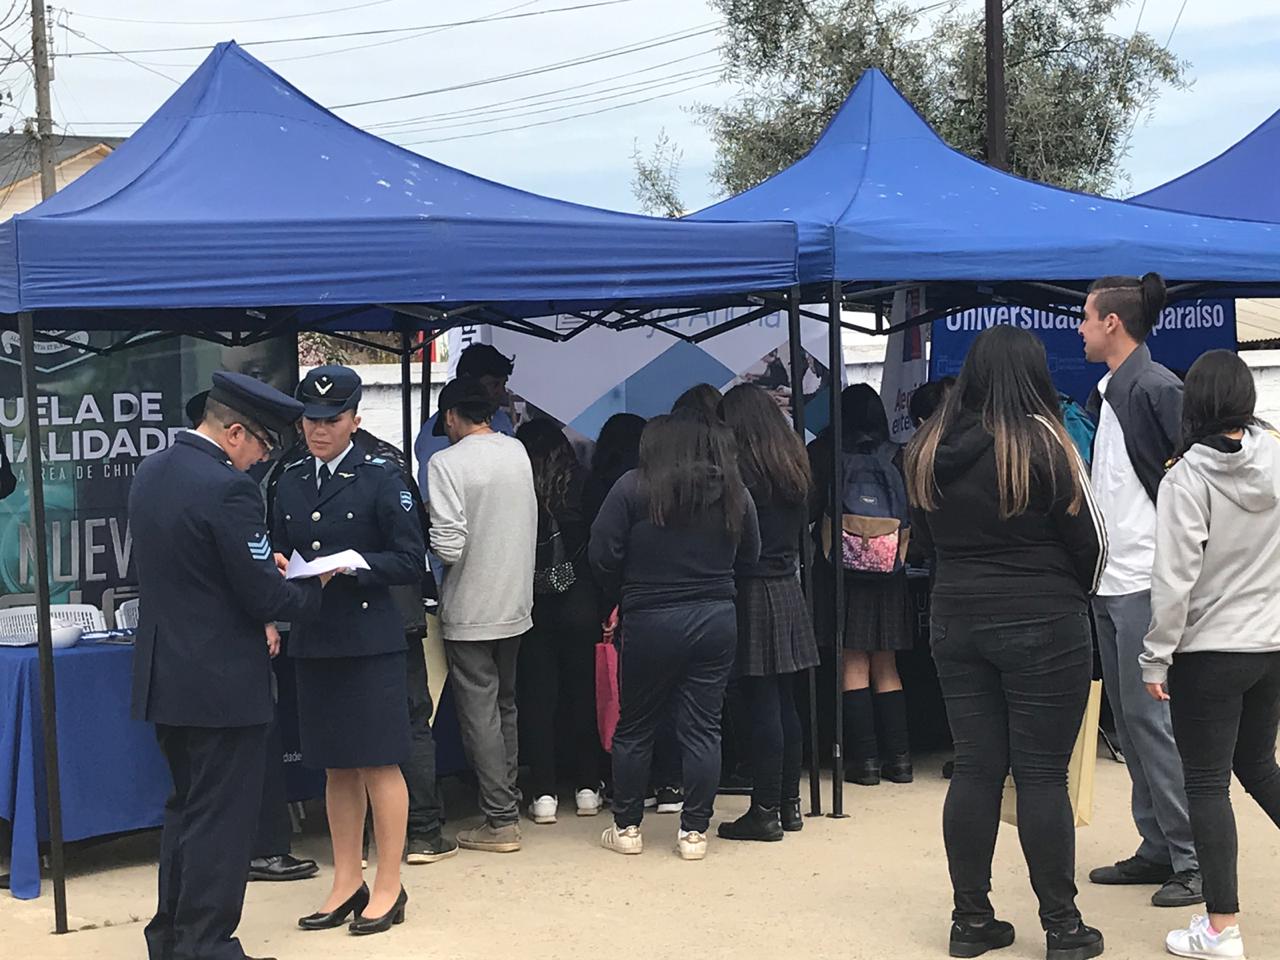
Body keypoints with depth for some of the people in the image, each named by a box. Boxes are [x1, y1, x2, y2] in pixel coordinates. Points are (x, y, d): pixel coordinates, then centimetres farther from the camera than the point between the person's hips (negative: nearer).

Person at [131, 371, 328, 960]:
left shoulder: (150, 472, 7)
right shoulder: (228, 489, -21)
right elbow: (264, 599, -19)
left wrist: (264, 565, 14)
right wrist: (315, 585, 0)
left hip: (163, 678, 9)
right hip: (222, 684, -9)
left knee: (187, 807, 21)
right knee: (222, 821, 2)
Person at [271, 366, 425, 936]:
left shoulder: (380, 479, -5)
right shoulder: (290, 483, 10)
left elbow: (411, 562, -7)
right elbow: (280, 555, 17)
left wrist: (354, 563, -19)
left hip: (368, 640, -5)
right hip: (313, 641, 5)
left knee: (378, 763, 0)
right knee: (336, 768, 12)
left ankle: (388, 888, 11)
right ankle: (346, 884, 22)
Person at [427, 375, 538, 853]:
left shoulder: (446, 463, -16)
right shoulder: (519, 453, 2)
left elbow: (449, 545, -21)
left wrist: (428, 532, -1)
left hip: (470, 611, -6)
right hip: (516, 603, 6)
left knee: (479, 713, 1)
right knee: (505, 705, 19)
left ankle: (500, 820, 4)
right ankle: (508, 796, 27)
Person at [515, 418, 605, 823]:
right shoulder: (584, 485, -3)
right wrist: (606, 607, 7)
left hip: (531, 606, -1)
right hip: (580, 603, 1)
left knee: (537, 698, 5)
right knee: (583, 694, 11)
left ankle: (543, 794, 6)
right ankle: (587, 788, 17)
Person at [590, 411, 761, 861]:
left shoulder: (632, 488, -9)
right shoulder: (733, 492, 2)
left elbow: (602, 555, -9)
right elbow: (750, 554, 12)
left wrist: (623, 596, 7)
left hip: (649, 621, -3)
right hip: (716, 620, 3)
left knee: (634, 727, 10)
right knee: (702, 728, 7)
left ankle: (626, 827, 19)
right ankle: (694, 831, 10)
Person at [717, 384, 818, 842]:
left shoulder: (739, 468, -13)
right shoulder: (795, 466, 10)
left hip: (752, 592, -8)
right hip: (789, 590, 8)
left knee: (761, 706, -4)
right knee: (785, 703, 13)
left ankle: (765, 811, 1)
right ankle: (789, 803, 20)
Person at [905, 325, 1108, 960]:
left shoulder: (928, 447, 4)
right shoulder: (1040, 440, -12)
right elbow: (1089, 539, -4)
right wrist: (1074, 593, 14)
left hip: (956, 621, 5)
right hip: (1041, 623, -4)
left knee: (974, 770, 10)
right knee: (1042, 775, 1)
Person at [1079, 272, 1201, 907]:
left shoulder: (1157, 389, -12)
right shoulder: (1104, 395, 16)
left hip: (1146, 583, -10)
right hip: (1110, 583, 10)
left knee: (1151, 718, -8)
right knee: (1127, 721, 12)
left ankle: (1194, 860, 0)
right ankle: (1158, 849, 20)